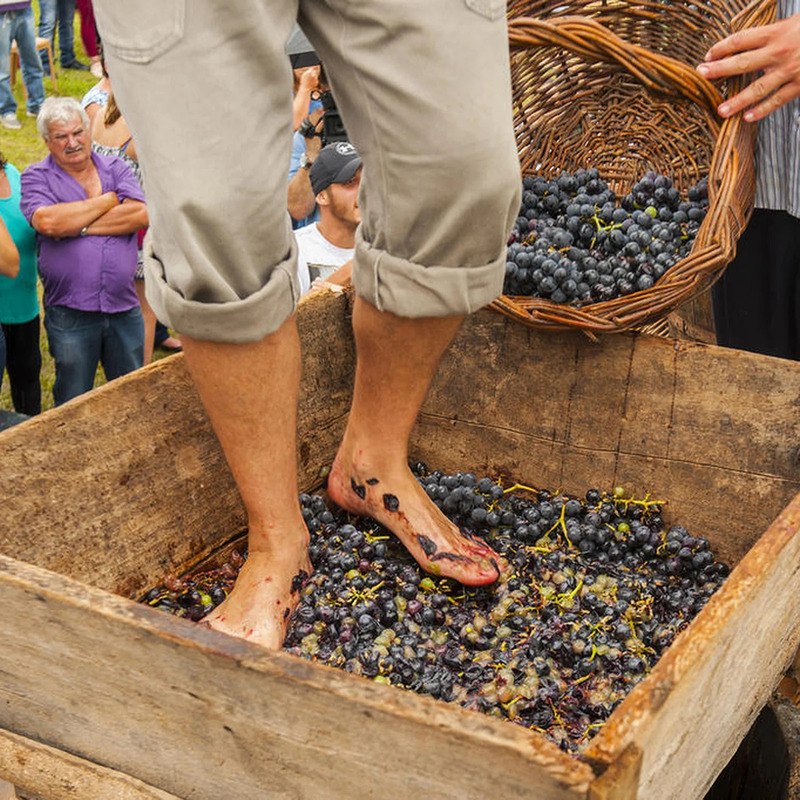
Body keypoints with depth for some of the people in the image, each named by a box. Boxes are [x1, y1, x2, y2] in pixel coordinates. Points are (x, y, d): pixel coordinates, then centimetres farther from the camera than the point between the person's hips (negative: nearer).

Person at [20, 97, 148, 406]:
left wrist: (78, 227, -13)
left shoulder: (116, 168, 10)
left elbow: (141, 214, -8)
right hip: (70, 314, -2)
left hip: (124, 308, 3)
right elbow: (47, 221, -18)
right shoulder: (36, 177, 2)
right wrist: (107, 200, -7)